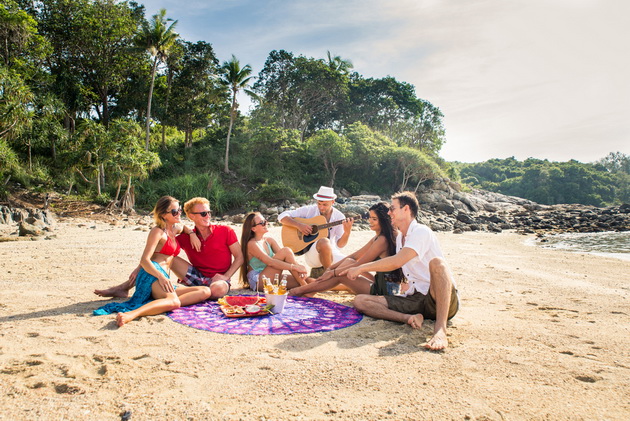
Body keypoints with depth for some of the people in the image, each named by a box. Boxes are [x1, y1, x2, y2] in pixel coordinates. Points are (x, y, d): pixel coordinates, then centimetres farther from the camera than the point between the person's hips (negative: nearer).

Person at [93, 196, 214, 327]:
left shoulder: (175, 229, 23)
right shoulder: (157, 231, 1)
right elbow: (144, 260, -10)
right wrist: (160, 276, -28)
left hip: (163, 278, 8)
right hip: (152, 275, -8)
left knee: (205, 291, -10)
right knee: (174, 302, -38)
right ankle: (130, 314, -58)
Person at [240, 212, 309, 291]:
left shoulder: (269, 241, 11)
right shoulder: (252, 244, -12)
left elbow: (284, 258, -1)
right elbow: (270, 262, -24)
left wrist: (298, 266, -20)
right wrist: (294, 267, -30)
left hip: (271, 279, 7)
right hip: (258, 281, -7)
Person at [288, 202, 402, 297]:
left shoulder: (382, 240, -19)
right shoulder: (377, 238, 12)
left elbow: (358, 265, -17)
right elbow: (354, 256, 14)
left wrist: (333, 272, -10)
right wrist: (331, 267, 6)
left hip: (386, 288, -9)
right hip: (381, 283, 9)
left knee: (340, 276, -7)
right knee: (348, 261, 4)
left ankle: (301, 290, 5)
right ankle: (309, 291, 4)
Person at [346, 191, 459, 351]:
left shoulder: (421, 231, -8)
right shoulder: (399, 237, 19)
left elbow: (396, 262, -21)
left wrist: (360, 268, -14)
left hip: (439, 298, -7)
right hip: (414, 300, 7)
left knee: (436, 262, -39)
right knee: (360, 301, -9)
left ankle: (440, 330, -47)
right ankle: (410, 318, -27)